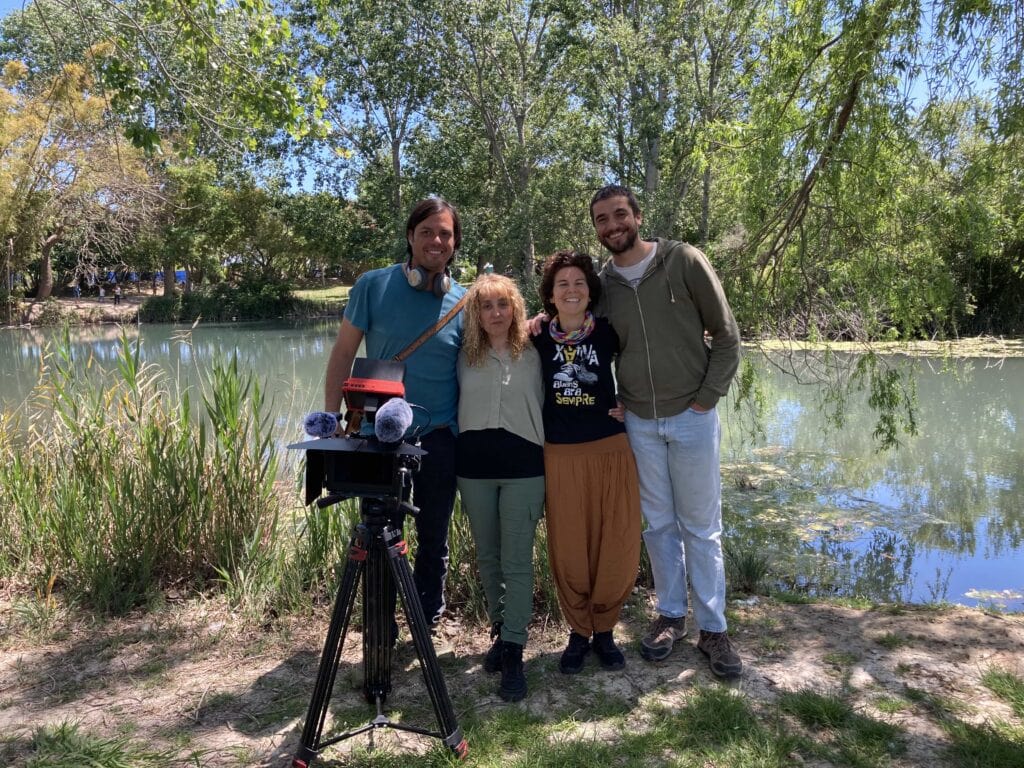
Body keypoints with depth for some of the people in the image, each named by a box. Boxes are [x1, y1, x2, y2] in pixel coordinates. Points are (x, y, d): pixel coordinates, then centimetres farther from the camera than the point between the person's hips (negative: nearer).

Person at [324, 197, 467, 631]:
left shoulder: (463, 302, -1)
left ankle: (428, 627, 35)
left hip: (440, 440, 1)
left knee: (433, 538, 15)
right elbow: (343, 354, -1)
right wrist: (331, 421, -6)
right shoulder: (373, 286, -4)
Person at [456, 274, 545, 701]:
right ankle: (499, 629, 33)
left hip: (522, 465, -2)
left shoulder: (533, 352, 0)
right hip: (474, 465, 3)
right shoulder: (465, 356, 5)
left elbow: (546, 405, 4)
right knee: (487, 558, 14)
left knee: (517, 561, -3)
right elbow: (456, 407, 13)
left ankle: (513, 653, 3)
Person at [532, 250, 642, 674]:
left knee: (617, 547, 2)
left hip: (611, 450, 0)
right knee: (569, 550, 5)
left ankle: (604, 628, 24)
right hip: (561, 456, 0)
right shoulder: (537, 337, 0)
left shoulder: (607, 332, 0)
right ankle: (579, 631, 26)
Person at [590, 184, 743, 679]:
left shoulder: (684, 262, -6)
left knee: (701, 527, 6)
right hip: (639, 423, 3)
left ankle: (713, 628, 18)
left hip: (692, 417, -3)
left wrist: (708, 397, -8)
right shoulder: (602, 283, 3)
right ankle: (670, 615, 28)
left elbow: (726, 335, -4)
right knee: (659, 524, 13)